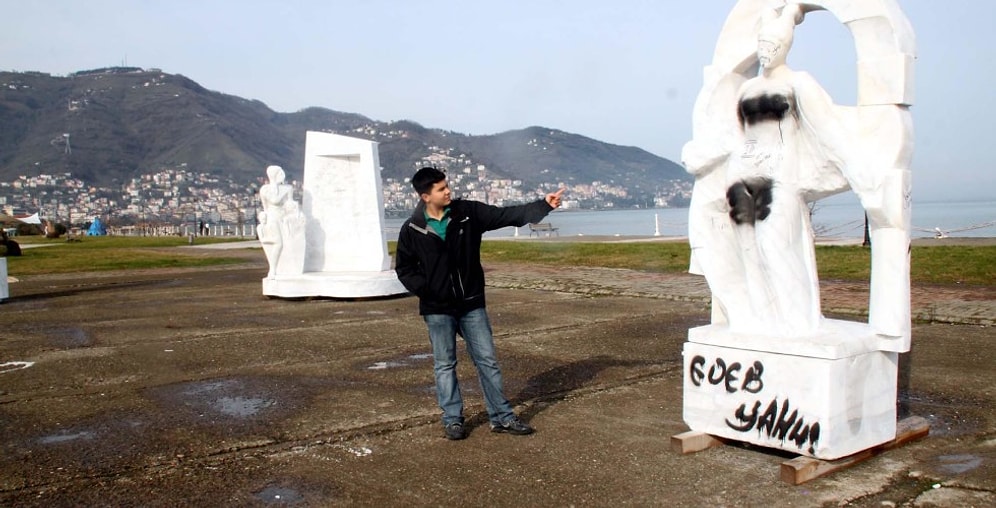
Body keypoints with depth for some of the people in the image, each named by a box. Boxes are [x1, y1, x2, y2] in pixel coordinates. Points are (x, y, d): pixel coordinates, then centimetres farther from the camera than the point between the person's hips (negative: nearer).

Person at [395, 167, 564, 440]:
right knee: (445, 365, 8)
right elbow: (404, 268, 3)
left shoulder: (468, 212, -5)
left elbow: (507, 215, -9)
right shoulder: (412, 229, -7)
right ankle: (452, 419, 21)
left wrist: (543, 204, -18)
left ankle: (502, 417, 16)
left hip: (472, 304, 2)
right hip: (437, 309, -1)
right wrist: (424, 289, -10)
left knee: (488, 360, 6)